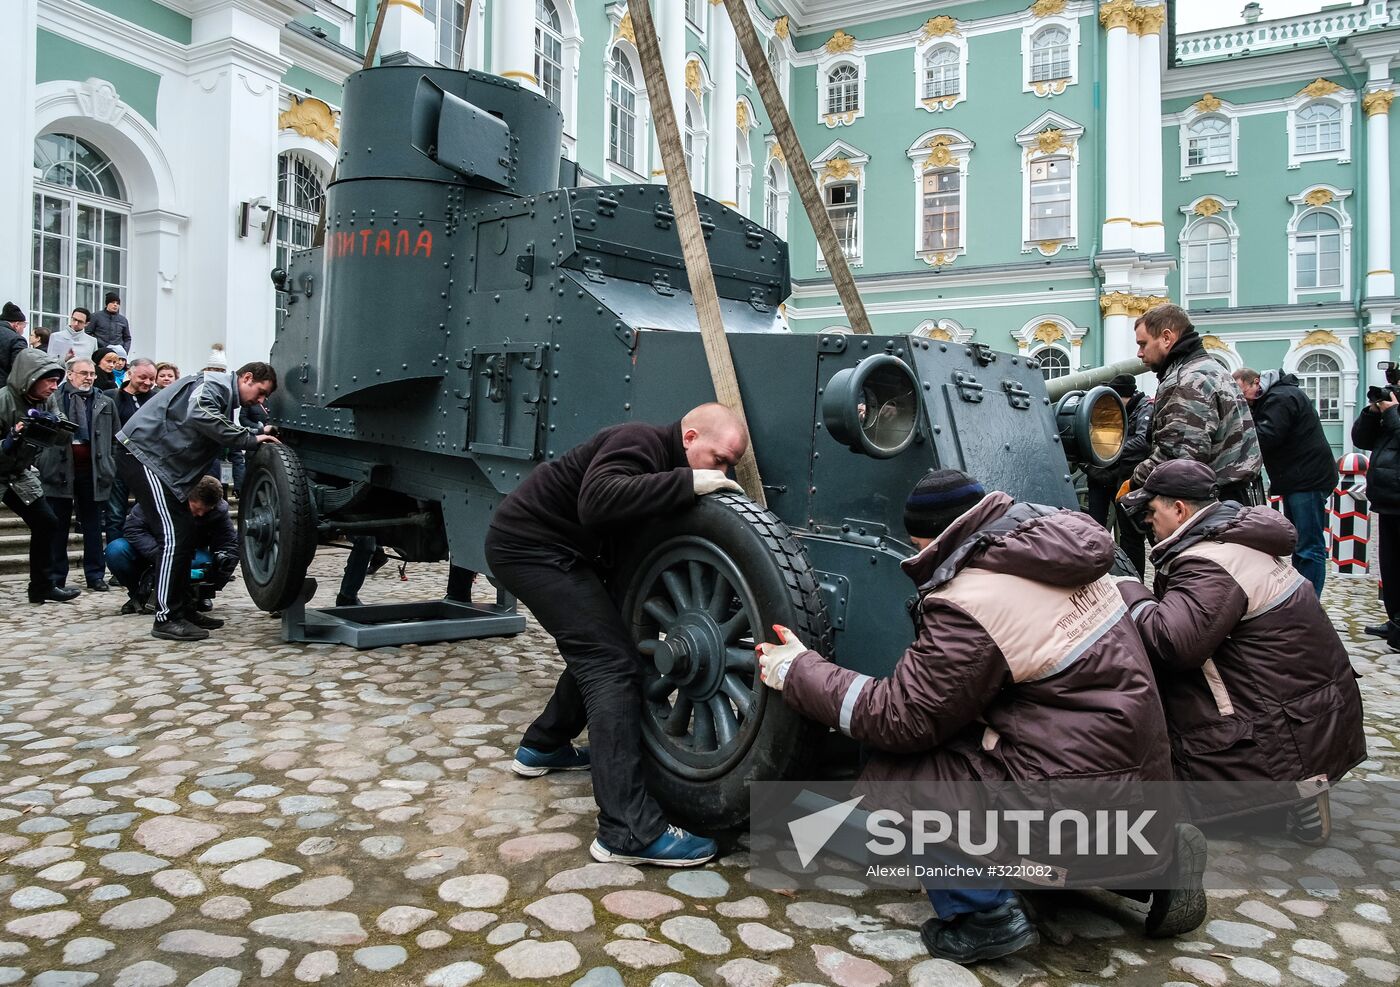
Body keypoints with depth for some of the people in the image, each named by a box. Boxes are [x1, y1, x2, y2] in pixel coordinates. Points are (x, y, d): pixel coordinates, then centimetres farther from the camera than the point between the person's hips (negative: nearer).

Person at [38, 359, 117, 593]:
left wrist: (109, 467, 4)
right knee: (58, 526, 5)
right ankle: (56, 577, 13)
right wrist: (43, 462, -5)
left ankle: (96, 575, 15)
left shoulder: (105, 403, 9)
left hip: (93, 472, 2)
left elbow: (115, 438, 10)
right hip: (60, 470, -2)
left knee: (93, 526, 8)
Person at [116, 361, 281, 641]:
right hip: (142, 453, -11)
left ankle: (183, 609, 18)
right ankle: (167, 618, -11)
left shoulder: (226, 397, 17)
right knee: (174, 535, -14)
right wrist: (249, 438, -28)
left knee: (185, 533, 11)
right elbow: (198, 415, -33)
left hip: (160, 461, 11)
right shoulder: (213, 385, -14)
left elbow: (224, 436, 17)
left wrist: (259, 432, 3)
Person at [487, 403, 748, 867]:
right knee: (613, 663, -17)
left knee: (598, 649, 20)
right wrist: (688, 482, -35)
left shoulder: (664, 462, 9)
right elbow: (598, 501, -38)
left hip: (557, 547, 10)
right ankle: (629, 831, -20)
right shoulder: (640, 443, -20)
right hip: (530, 545, -10)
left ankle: (542, 746, 38)